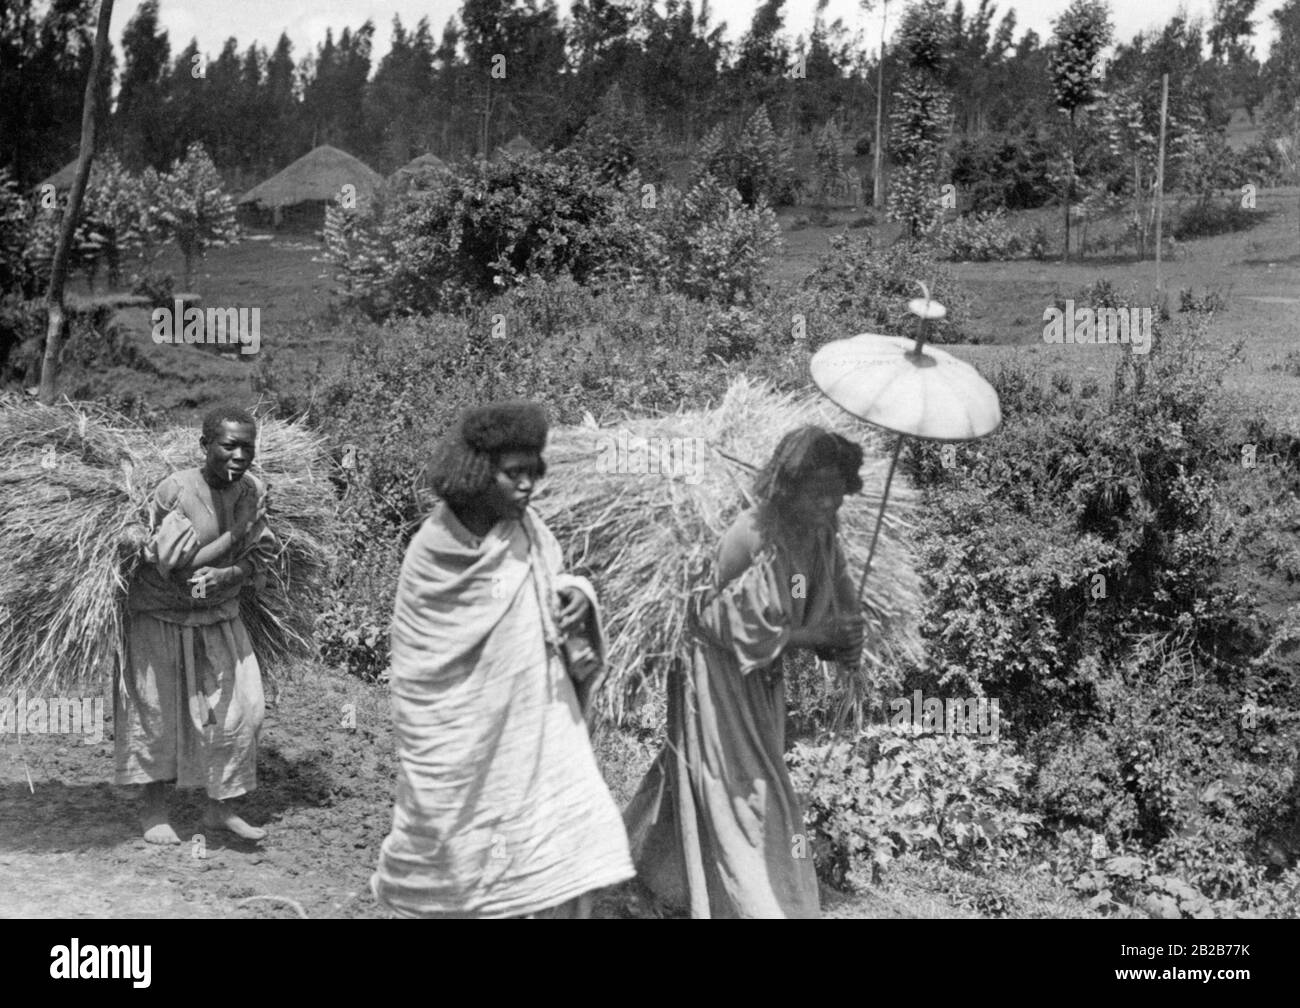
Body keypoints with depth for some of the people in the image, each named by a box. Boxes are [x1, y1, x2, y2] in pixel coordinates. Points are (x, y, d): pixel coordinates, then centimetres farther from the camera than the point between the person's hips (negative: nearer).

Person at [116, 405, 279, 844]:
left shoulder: (253, 490, -7)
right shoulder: (175, 490, -22)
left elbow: (260, 559, -3)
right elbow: (177, 568, -26)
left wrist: (225, 575, -23)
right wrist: (235, 532, -24)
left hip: (219, 616, 4)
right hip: (162, 615, -4)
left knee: (238, 707, 0)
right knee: (157, 710, 6)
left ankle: (219, 807, 16)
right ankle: (154, 808, 24)